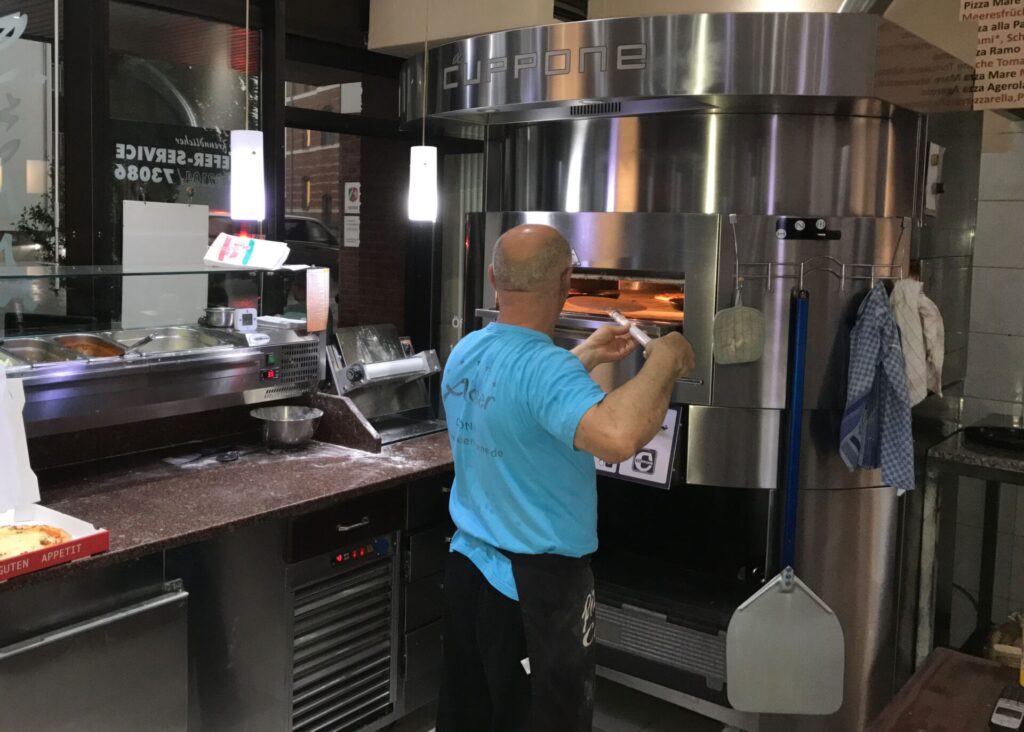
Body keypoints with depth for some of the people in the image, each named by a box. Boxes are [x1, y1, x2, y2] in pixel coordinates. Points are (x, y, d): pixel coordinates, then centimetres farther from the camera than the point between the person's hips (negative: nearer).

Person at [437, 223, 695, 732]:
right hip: (535, 586, -8)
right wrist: (663, 362, -27)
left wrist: (587, 356, 22)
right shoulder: (543, 364, -26)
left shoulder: (465, 352, 1)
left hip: (469, 565, 8)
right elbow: (618, 437, -44)